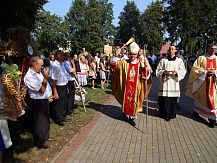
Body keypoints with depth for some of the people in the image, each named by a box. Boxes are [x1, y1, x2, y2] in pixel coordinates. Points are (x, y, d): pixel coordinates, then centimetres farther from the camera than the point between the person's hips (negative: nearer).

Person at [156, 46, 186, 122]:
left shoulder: (179, 60, 8)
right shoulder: (163, 60, 7)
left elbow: (183, 71, 4)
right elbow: (158, 71, 5)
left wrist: (176, 72, -16)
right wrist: (164, 72, -14)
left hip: (174, 83, 1)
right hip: (165, 83, 0)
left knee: (173, 100, 3)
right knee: (165, 100, -2)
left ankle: (172, 114, 20)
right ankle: (166, 115, 13)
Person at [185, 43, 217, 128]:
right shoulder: (201, 58, -1)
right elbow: (195, 68, -8)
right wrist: (205, 72, -19)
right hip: (201, 82, -1)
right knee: (199, 97, 13)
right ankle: (196, 110, 36)